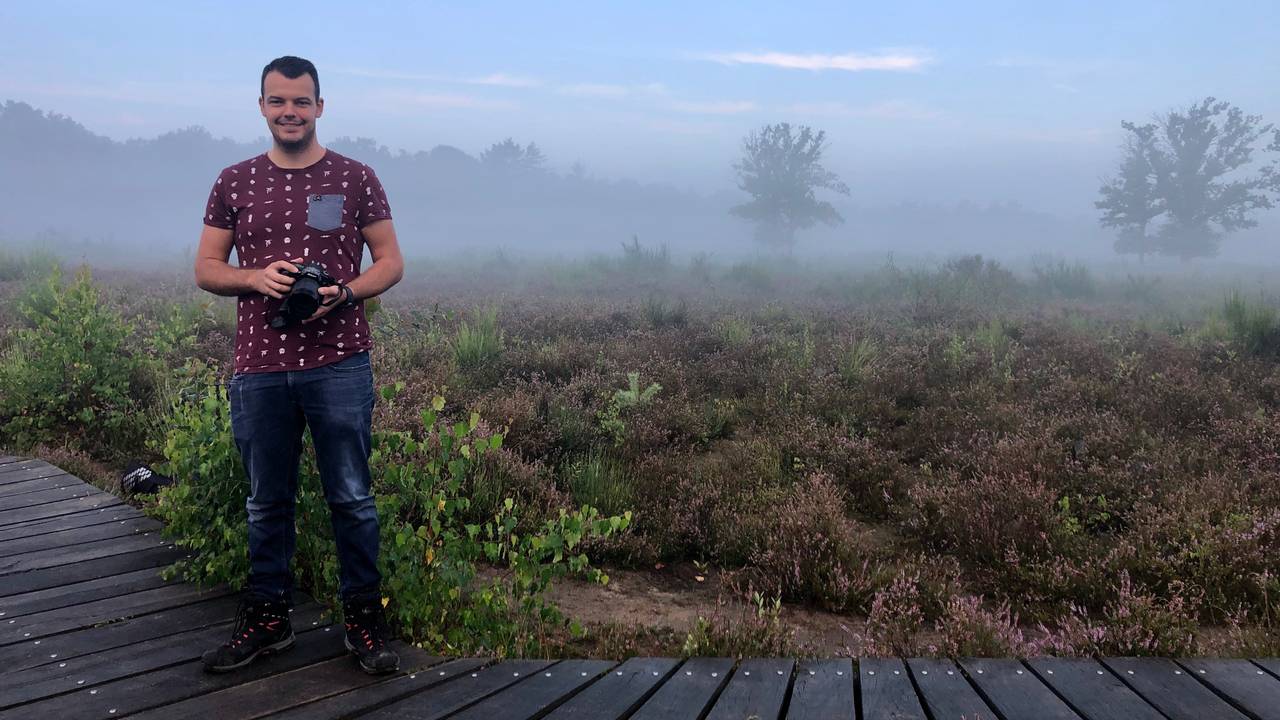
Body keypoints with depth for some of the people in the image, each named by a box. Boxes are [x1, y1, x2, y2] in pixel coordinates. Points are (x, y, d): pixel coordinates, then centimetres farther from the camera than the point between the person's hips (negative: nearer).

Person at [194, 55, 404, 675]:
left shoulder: (355, 178, 4)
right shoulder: (234, 182, 9)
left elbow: (390, 262, 5)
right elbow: (206, 269, 11)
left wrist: (344, 292, -15)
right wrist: (255, 278, -10)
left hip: (339, 363, -2)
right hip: (258, 368, 2)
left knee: (351, 498, 2)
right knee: (266, 502, 12)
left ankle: (364, 620, 16)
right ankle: (266, 620, 26)